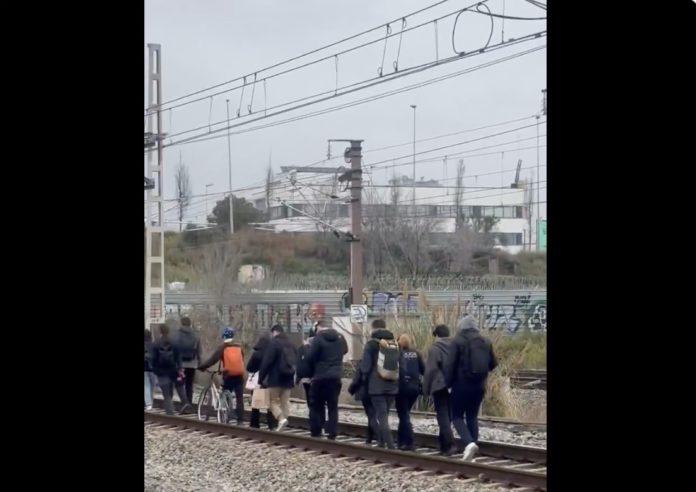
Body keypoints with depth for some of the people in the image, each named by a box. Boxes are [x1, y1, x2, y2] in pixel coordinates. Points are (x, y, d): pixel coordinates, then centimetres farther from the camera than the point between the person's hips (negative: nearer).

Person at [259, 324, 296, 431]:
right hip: (288, 378, 7)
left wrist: (261, 378, -8)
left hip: (275, 378, -7)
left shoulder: (274, 343, -10)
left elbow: (266, 362, -14)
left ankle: (281, 419, -21)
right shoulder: (290, 345, 15)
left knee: (273, 401, 0)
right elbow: (295, 362, 17)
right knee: (285, 402, 8)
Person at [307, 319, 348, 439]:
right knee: (333, 406, 8)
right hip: (336, 376, 4)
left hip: (320, 377, -4)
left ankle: (315, 432, 6)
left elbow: (310, 357, -13)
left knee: (316, 406, 7)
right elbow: (345, 350, 23)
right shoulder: (340, 337, 5)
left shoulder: (318, 338, -12)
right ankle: (332, 433, 5)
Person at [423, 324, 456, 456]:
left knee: (443, 416, -6)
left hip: (440, 387, -6)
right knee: (448, 416, 14)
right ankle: (443, 444, 20)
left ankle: (449, 444, -20)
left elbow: (430, 371, -11)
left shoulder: (435, 349, -7)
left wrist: (426, 389, -3)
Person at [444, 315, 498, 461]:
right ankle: (472, 444, 10)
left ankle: (469, 443, -18)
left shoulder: (458, 341, -10)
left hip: (462, 385, -5)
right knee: (473, 416, 15)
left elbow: (449, 364, -14)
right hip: (479, 386, 5)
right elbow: (493, 364, 11)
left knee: (457, 416, 4)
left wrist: (448, 382, -3)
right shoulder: (486, 342, 5)